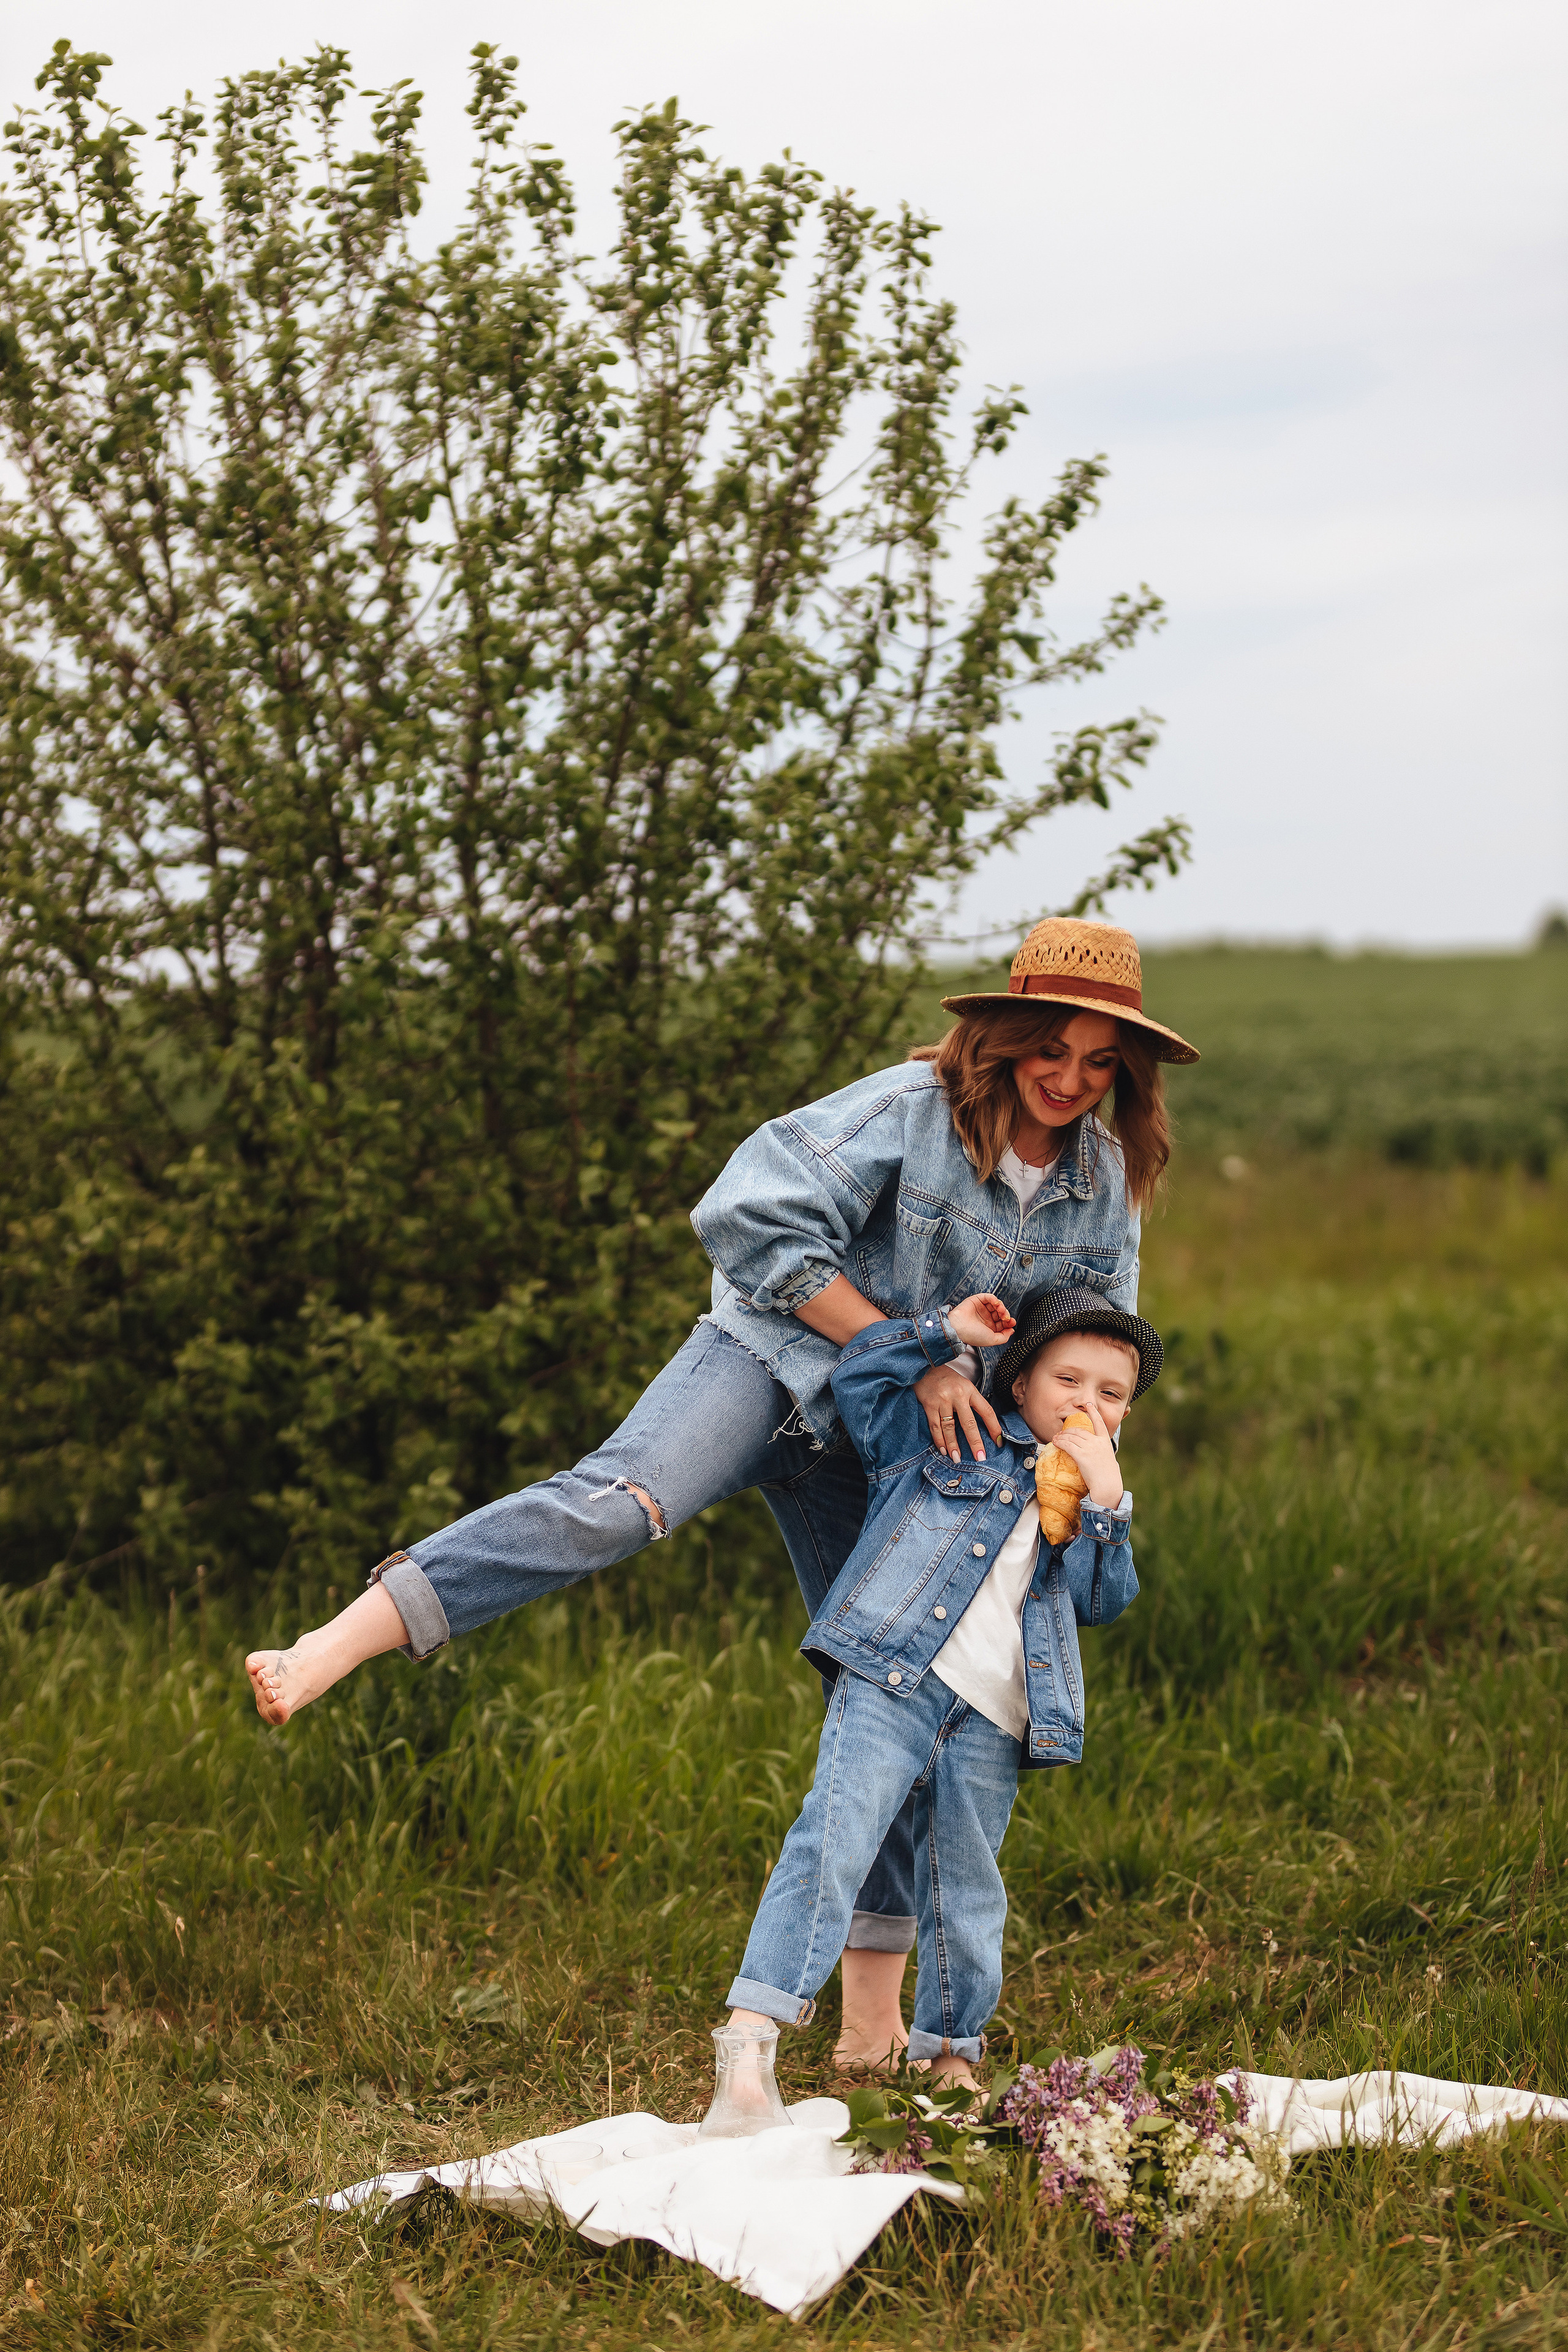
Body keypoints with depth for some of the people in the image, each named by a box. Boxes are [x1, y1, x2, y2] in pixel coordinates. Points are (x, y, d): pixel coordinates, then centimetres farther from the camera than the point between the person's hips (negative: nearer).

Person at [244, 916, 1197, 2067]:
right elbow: (752, 1218, -24)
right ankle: (333, 1647, -46)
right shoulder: (911, 1110, -17)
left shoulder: (1107, 1172, 2)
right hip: (776, 1361, -6)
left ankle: (872, 2021, 13)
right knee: (617, 1501, -34)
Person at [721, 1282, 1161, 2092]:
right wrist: (947, 1330, 4)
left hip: (991, 1724, 4)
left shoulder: (1090, 1500, 25)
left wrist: (1105, 1501, -1)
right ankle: (753, 2025, -26)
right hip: (891, 1683, -4)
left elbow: (1104, 1600, 10)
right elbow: (857, 1373, 8)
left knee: (965, 1899, 10)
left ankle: (947, 2051, 29)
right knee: (834, 1838, -20)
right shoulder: (949, 1439, 14)